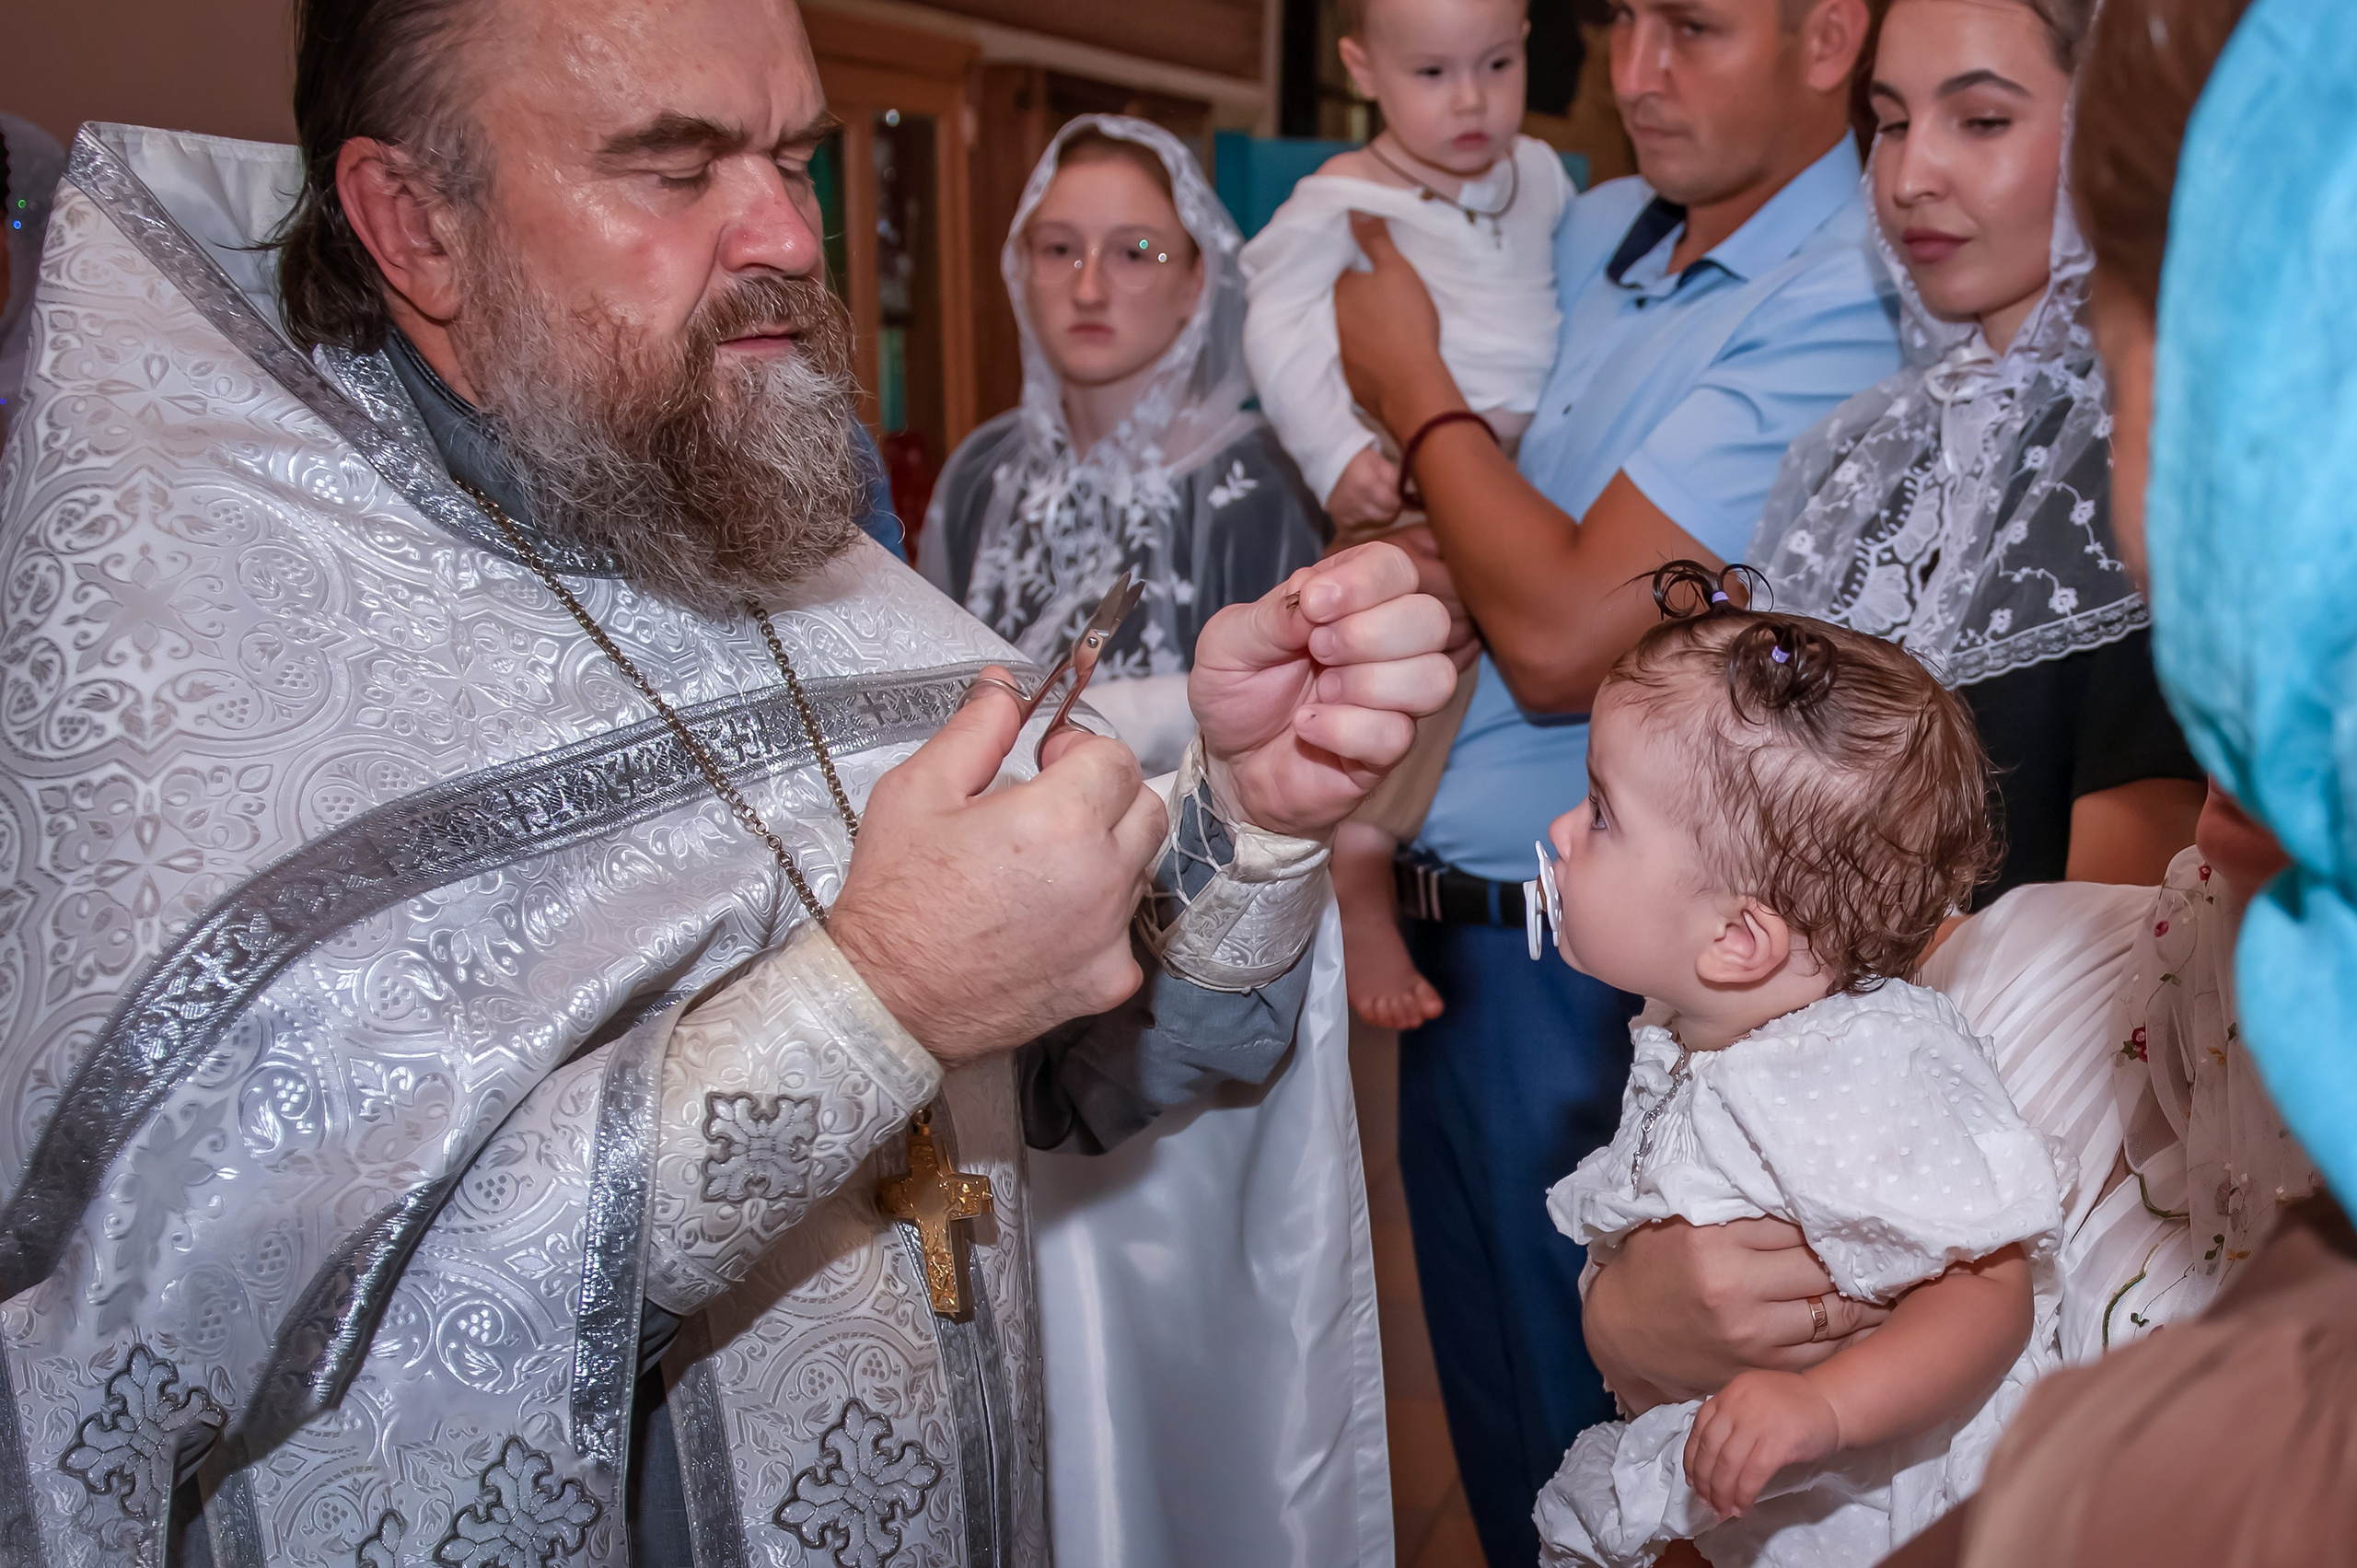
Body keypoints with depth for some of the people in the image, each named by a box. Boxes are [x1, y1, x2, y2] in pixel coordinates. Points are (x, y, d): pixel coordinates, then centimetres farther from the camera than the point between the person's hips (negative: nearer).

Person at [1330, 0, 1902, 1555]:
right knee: (1487, 1398, 23)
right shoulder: (1595, 231, 8)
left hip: (1577, 968, -7)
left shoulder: (1838, 309, -18)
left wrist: (1417, 390, -10)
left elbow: (1566, 640, -23)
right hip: (1453, 929, 8)